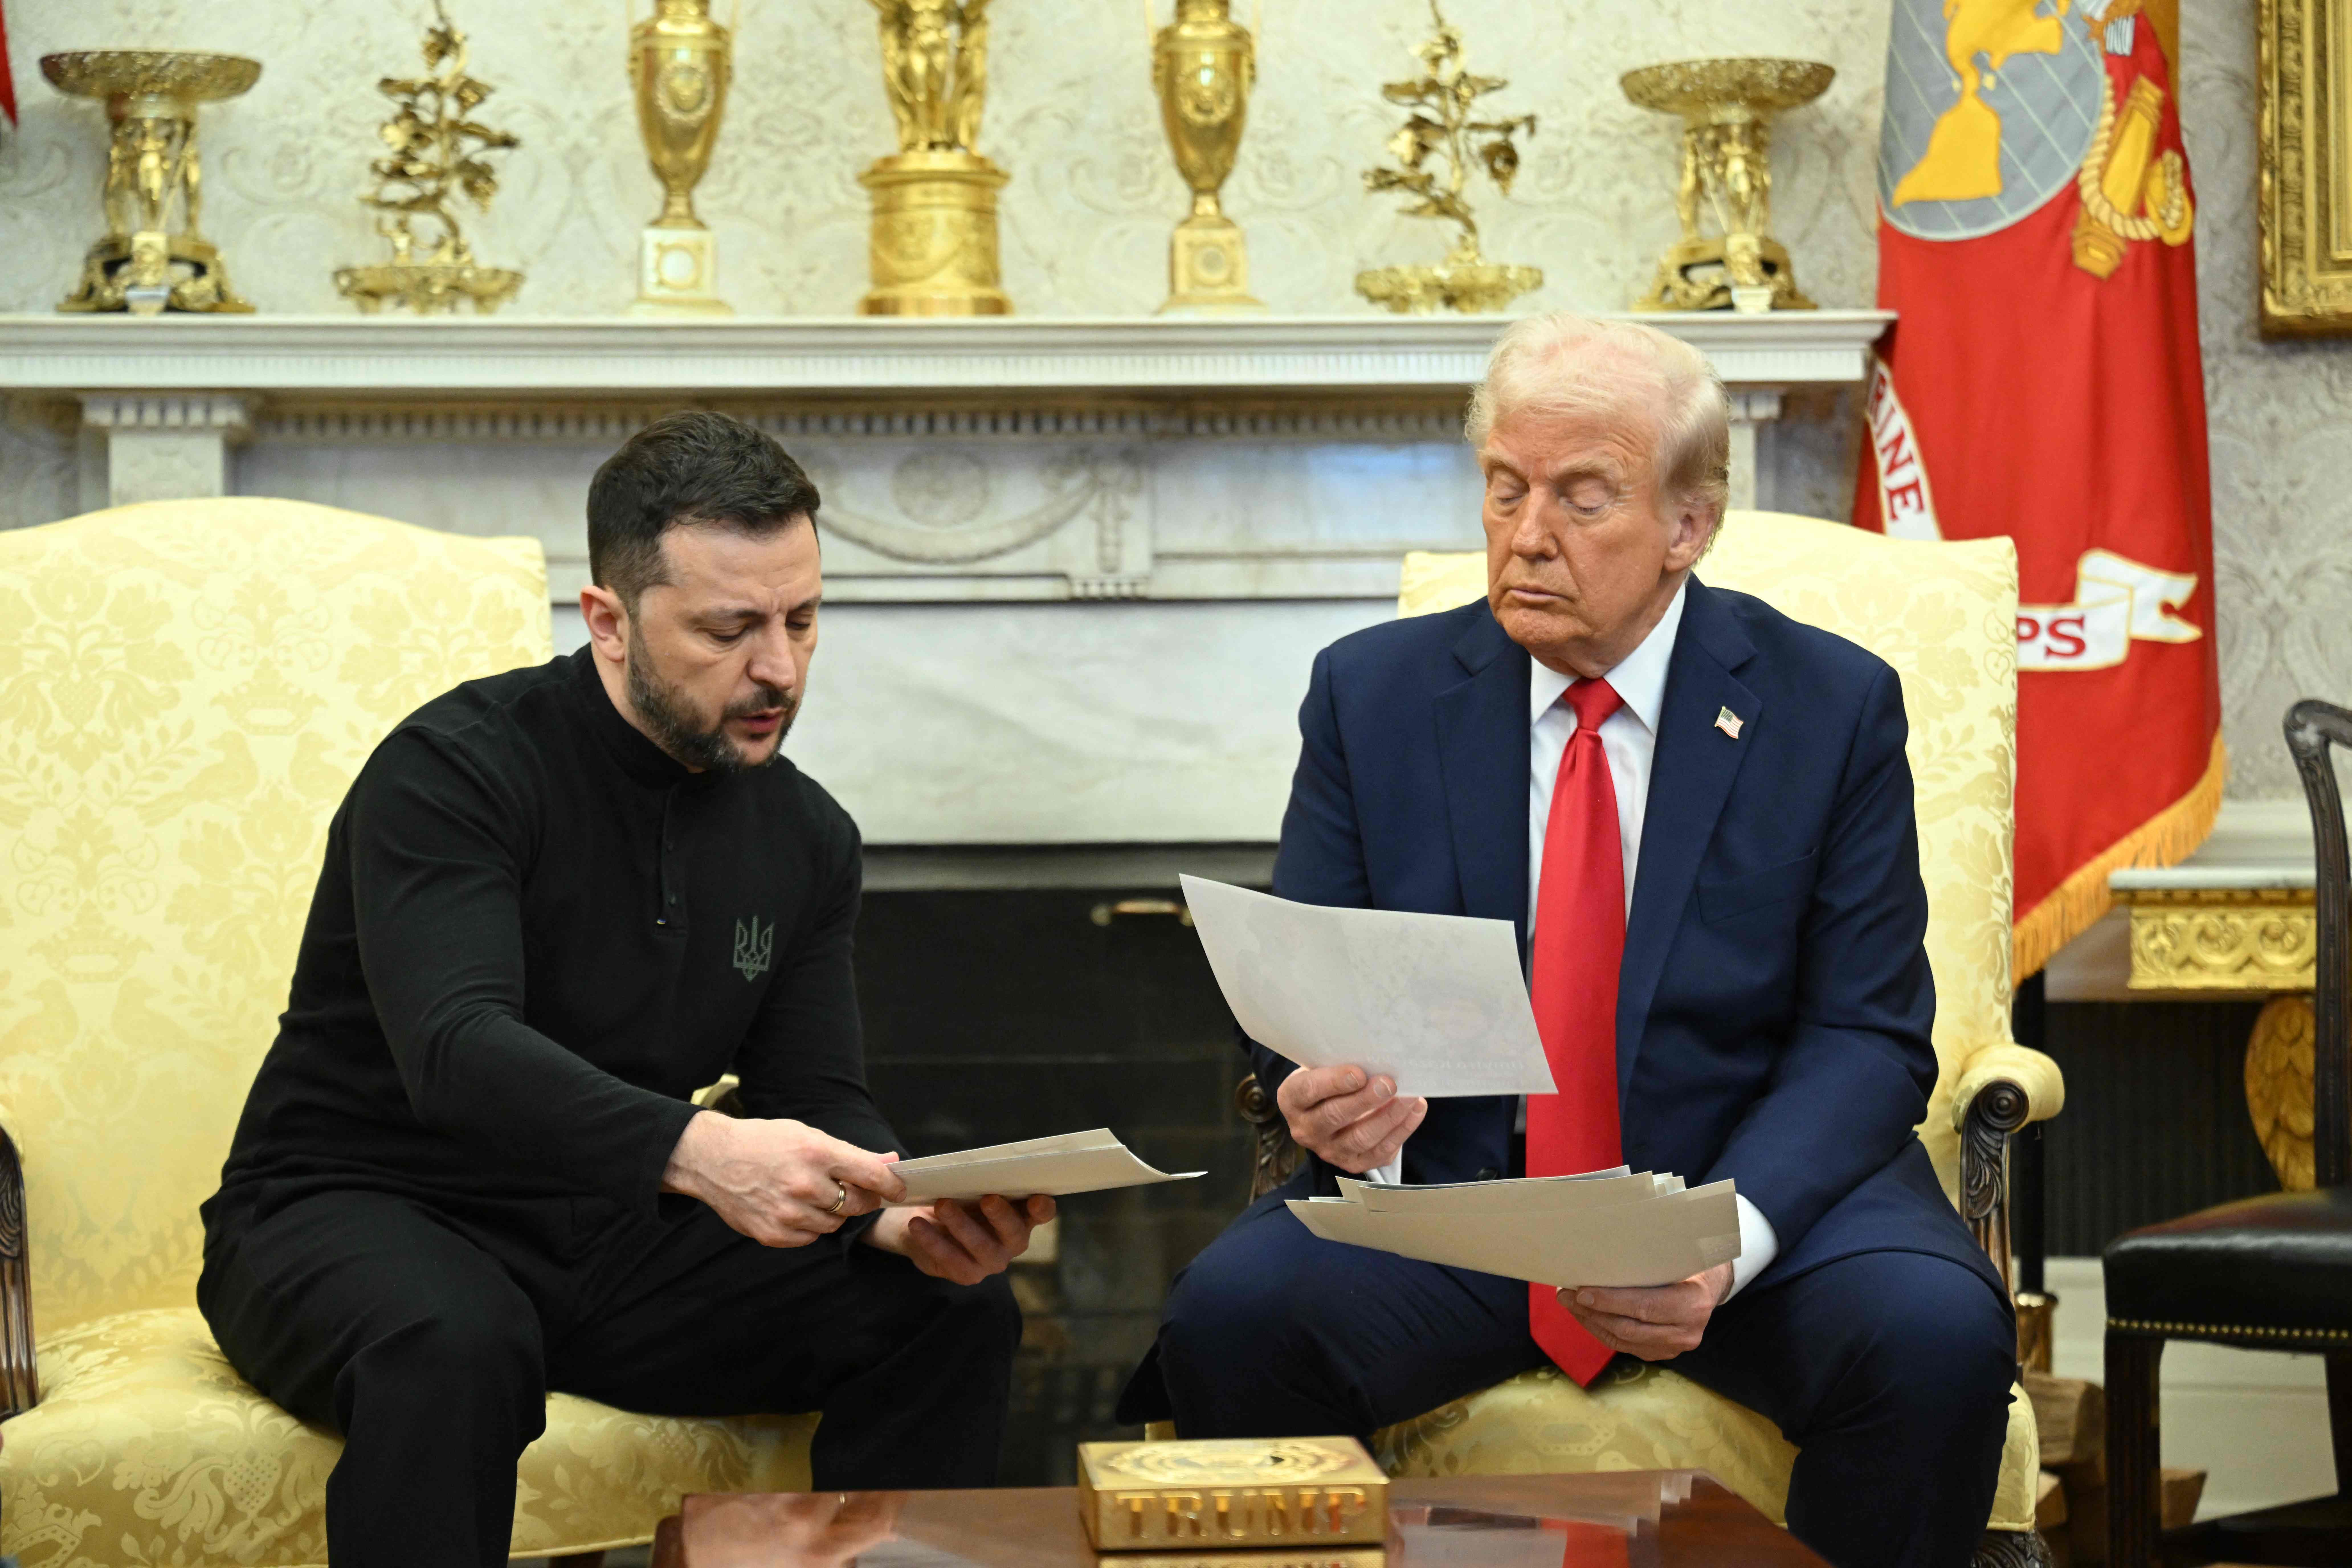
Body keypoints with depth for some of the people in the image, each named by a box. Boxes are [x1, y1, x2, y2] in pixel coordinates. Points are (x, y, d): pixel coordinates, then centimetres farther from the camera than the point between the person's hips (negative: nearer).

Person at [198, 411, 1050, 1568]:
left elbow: (819, 1100, 4)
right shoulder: (456, 769, -17)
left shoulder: (806, 836, 5)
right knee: (455, 1346, -40)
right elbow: (457, 1051, -31)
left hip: (613, 1236, 6)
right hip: (352, 1214, -6)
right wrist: (697, 1151, -48)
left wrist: (903, 1219, -21)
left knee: (955, 1313, -13)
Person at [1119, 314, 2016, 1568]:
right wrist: (1327, 1099, -20)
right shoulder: (1374, 693, 5)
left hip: (1757, 1186, 0)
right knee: (1232, 1312, -28)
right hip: (1444, 1187, 1)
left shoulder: (1833, 705, 1)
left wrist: (1727, 1241, -23)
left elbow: (1867, 1037, -4)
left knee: (1936, 1335, -31)